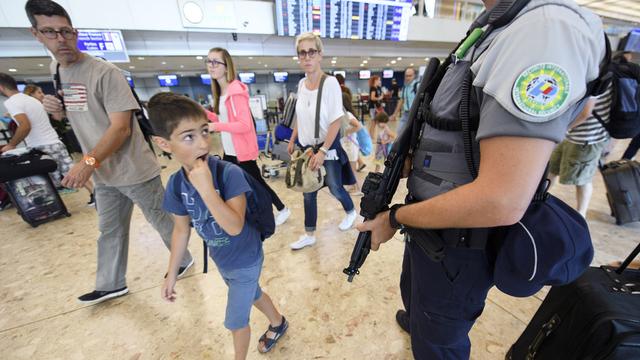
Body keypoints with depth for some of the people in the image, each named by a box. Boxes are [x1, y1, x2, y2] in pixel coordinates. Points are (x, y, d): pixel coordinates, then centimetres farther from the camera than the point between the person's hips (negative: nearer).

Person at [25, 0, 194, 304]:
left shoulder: (105, 73, -14)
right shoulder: (55, 71, 11)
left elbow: (121, 127, -21)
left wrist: (88, 161, -29)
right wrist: (58, 111, 0)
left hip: (135, 171, -8)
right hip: (104, 174, 8)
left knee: (161, 221, 8)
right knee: (110, 231, 20)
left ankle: (183, 261, 33)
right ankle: (111, 285, 40)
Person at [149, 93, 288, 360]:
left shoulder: (229, 173, -30)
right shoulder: (176, 184, -12)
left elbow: (235, 226, -35)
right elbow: (181, 230, 0)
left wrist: (205, 188, -42)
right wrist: (172, 274, 7)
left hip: (245, 260, -6)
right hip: (222, 261, 7)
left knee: (235, 321, 14)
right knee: (253, 295, 30)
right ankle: (278, 323, 61)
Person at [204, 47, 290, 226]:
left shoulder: (236, 91, -18)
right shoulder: (221, 91, 11)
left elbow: (244, 125, -25)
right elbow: (224, 119, 13)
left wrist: (216, 126, -29)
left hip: (242, 151, -9)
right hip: (229, 151, 9)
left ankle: (283, 210, 27)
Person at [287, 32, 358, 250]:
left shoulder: (330, 82, -14)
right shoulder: (301, 84, 4)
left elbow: (336, 121, -17)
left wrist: (323, 151, -22)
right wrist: (292, 140, 12)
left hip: (328, 146, -5)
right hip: (306, 146, 5)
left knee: (335, 188, 9)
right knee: (308, 192, 10)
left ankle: (351, 212, 43)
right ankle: (309, 235, 27)